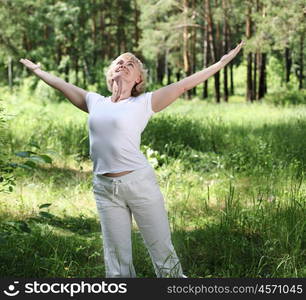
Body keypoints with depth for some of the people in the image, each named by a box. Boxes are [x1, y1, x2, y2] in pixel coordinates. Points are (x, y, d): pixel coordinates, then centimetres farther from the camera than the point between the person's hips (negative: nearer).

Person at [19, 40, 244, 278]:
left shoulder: (144, 103, 2)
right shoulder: (95, 102, 13)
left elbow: (183, 85, -1)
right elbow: (62, 85, 26)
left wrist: (222, 62, -3)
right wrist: (37, 70, 38)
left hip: (140, 182, -3)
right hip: (104, 189, 4)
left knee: (163, 252, 2)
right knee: (117, 262, 10)